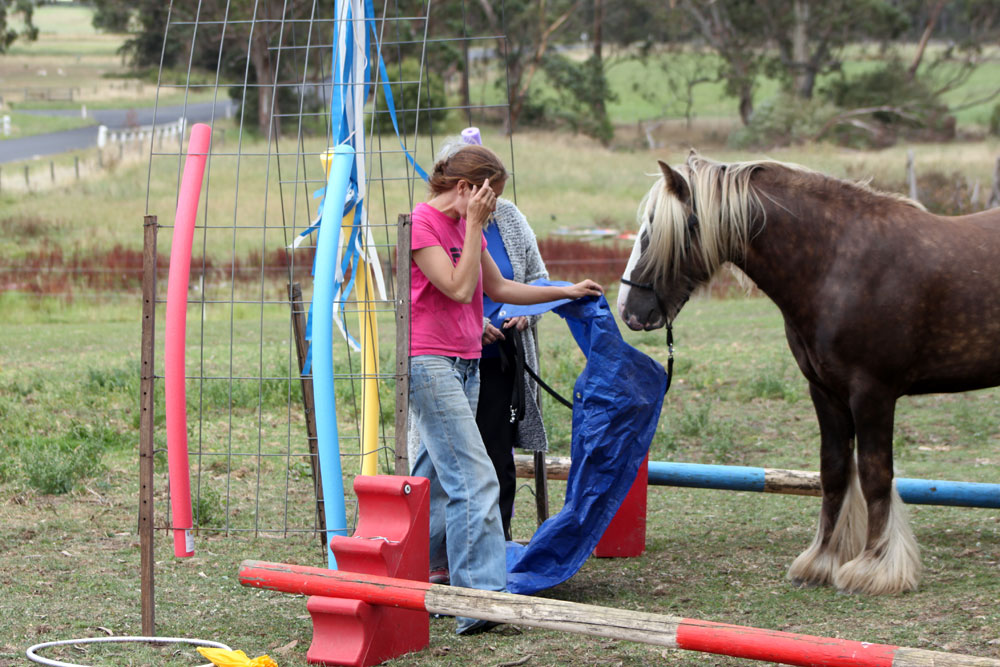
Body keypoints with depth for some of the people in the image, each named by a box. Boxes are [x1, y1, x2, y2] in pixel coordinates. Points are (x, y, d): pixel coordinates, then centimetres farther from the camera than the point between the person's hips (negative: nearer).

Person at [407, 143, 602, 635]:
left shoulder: (465, 226, 15)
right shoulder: (420, 224, -11)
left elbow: (498, 288, 23)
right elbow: (459, 287, -17)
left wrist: (567, 292, 23)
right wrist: (474, 224, -14)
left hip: (465, 364, 9)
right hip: (430, 364, -9)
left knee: (436, 481, 11)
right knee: (474, 479, -15)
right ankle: (482, 598, -17)